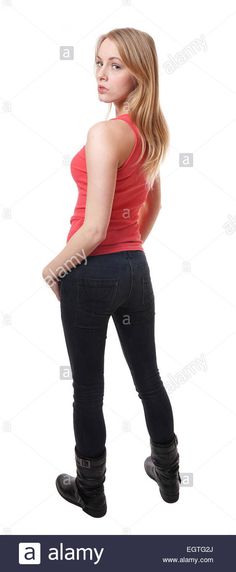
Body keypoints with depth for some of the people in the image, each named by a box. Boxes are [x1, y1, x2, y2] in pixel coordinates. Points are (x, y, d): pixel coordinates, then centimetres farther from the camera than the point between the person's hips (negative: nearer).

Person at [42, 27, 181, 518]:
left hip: (92, 274, -8)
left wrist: (53, 268, -8)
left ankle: (90, 492, 27)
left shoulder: (105, 133, -21)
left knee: (87, 388, 9)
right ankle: (168, 474, 37)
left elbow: (94, 228, -24)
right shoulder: (152, 131, 5)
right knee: (148, 376, 20)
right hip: (135, 268, 8)